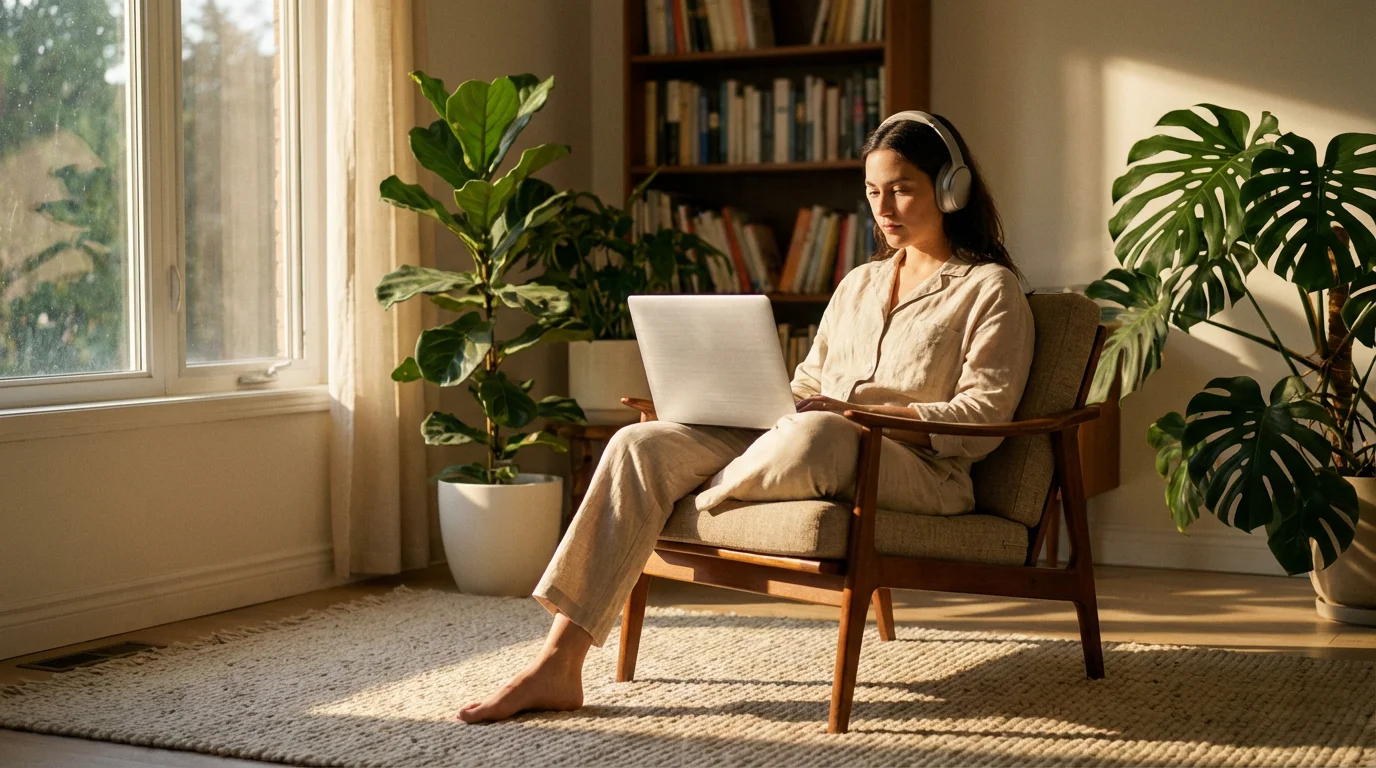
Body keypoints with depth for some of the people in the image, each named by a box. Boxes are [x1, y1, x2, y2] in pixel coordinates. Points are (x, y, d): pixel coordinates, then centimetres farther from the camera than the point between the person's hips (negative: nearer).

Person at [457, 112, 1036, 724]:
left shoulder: (991, 288, 6)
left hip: (921, 472, -6)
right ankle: (556, 666, -26)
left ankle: (692, 506, -11)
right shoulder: (859, 283, 27)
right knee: (640, 444, -18)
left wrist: (861, 413, -18)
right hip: (803, 442, 6)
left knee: (815, 434, -43)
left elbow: (986, 414, -6)